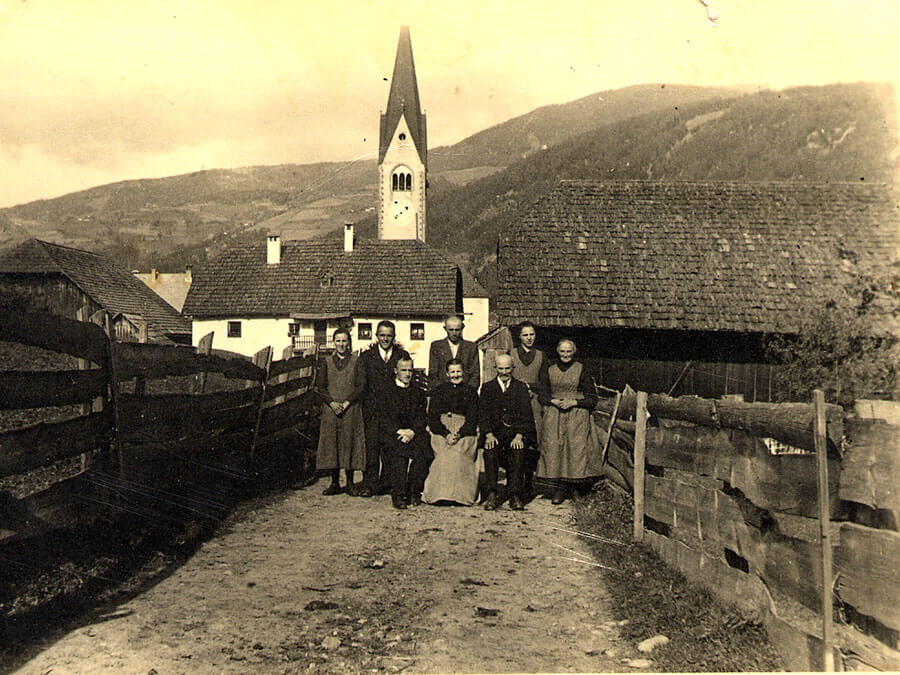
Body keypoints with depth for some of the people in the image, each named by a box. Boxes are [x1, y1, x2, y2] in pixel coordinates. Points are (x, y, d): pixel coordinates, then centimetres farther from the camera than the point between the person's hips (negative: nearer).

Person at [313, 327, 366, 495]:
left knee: (349, 443, -2)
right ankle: (335, 483, 6)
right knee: (331, 445, 0)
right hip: (330, 410, 2)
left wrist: (346, 403, -9)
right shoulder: (326, 362, 11)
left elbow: (361, 386, 1)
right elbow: (320, 388, 7)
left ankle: (350, 482, 7)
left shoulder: (356, 361, 6)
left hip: (351, 410, -2)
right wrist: (332, 403, -8)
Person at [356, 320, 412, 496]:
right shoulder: (366, 356, 10)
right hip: (372, 409, 0)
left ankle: (387, 483, 10)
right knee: (371, 445, -6)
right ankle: (369, 484, -2)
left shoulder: (403, 356, 11)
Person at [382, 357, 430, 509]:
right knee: (398, 452, -33)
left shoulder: (418, 393, 20)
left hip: (415, 432, 2)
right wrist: (399, 431, -14)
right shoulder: (387, 392, 12)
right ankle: (398, 495, -26)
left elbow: (422, 418, 10)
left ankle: (414, 493, -17)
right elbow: (385, 418, 2)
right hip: (393, 434, -2)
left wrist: (412, 431, -10)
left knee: (421, 451, -29)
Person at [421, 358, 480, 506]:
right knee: (445, 454, -28)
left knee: (458, 453, -29)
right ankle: (440, 492, -25)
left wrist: (458, 434, -13)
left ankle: (462, 494, -24)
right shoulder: (438, 392, 15)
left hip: (465, 433, 0)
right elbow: (432, 420, 5)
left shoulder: (471, 392, 14)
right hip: (440, 431, 0)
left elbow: (473, 420, 5)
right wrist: (446, 434, -12)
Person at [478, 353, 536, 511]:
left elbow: (526, 415, 5)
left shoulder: (521, 387, 14)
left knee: (517, 451, -33)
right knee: (490, 451, -32)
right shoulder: (487, 387, 15)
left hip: (516, 432, 0)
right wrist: (489, 435, -13)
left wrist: (519, 435, -12)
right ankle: (491, 496, -28)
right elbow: (483, 415, 5)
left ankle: (515, 496, -29)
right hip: (495, 431, 0)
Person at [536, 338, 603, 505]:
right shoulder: (550, 371, 13)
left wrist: (574, 402, -10)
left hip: (577, 416, -2)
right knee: (553, 448, -9)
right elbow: (541, 395, 13)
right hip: (553, 415, 2)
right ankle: (556, 486, -6)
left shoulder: (581, 370, 5)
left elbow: (592, 399, 3)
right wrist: (554, 401, -6)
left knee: (575, 449, -12)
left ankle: (565, 487, -7)